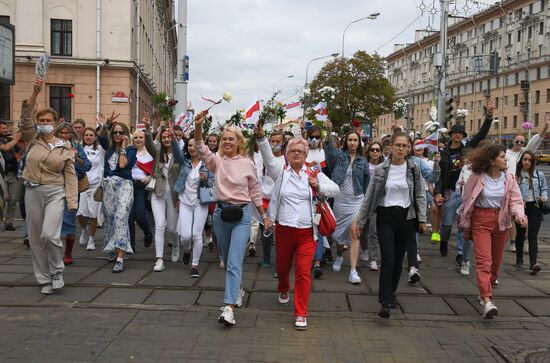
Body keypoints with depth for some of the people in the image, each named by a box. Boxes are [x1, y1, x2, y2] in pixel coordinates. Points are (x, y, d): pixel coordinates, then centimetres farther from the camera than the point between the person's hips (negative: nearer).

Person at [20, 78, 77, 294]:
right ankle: (45, 280, 20)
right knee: (35, 238, 7)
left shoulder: (64, 147, 2)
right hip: (32, 192, 3)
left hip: (55, 193, -3)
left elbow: (70, 176, 1)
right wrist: (35, 93, -20)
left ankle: (57, 271, 6)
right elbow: (25, 117, -9)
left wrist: (72, 200, -7)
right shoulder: (32, 140, 5)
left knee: (49, 234, -18)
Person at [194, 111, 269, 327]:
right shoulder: (217, 161, 3)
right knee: (227, 260, 18)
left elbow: (255, 193, 8)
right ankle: (238, 290, 42)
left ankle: (229, 307, -16)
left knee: (234, 262, -13)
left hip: (241, 215, -3)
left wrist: (264, 216, 9)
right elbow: (201, 149, -17)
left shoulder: (248, 164, 0)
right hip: (221, 213, 3)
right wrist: (198, 126, -33)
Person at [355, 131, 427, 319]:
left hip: (406, 217, 2)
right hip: (385, 217, -2)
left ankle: (391, 292, 30)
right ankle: (385, 302, -9)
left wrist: (422, 219, 0)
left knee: (398, 260, 10)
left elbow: (420, 195, 6)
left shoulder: (413, 169, 1)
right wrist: (360, 221, 3)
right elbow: (369, 196, 2)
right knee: (388, 260, -10)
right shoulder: (380, 170, -2)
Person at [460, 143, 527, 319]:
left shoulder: (508, 178, 1)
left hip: (501, 222, 4)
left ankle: (485, 290, 37)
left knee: (496, 261, 15)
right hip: (481, 221, -4)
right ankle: (487, 301, -20)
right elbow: (467, 202, -1)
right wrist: (465, 226, 2)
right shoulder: (477, 177, -9)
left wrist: (520, 215, -23)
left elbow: (515, 200, -2)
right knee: (484, 261, -13)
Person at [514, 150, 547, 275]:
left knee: (532, 236, -9)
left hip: (535, 207, 0)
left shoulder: (539, 175, 4)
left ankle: (533, 264, -15)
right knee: (520, 234, 14)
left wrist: (544, 197, -4)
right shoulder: (516, 175, -4)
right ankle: (519, 260, 32)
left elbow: (544, 188, 15)